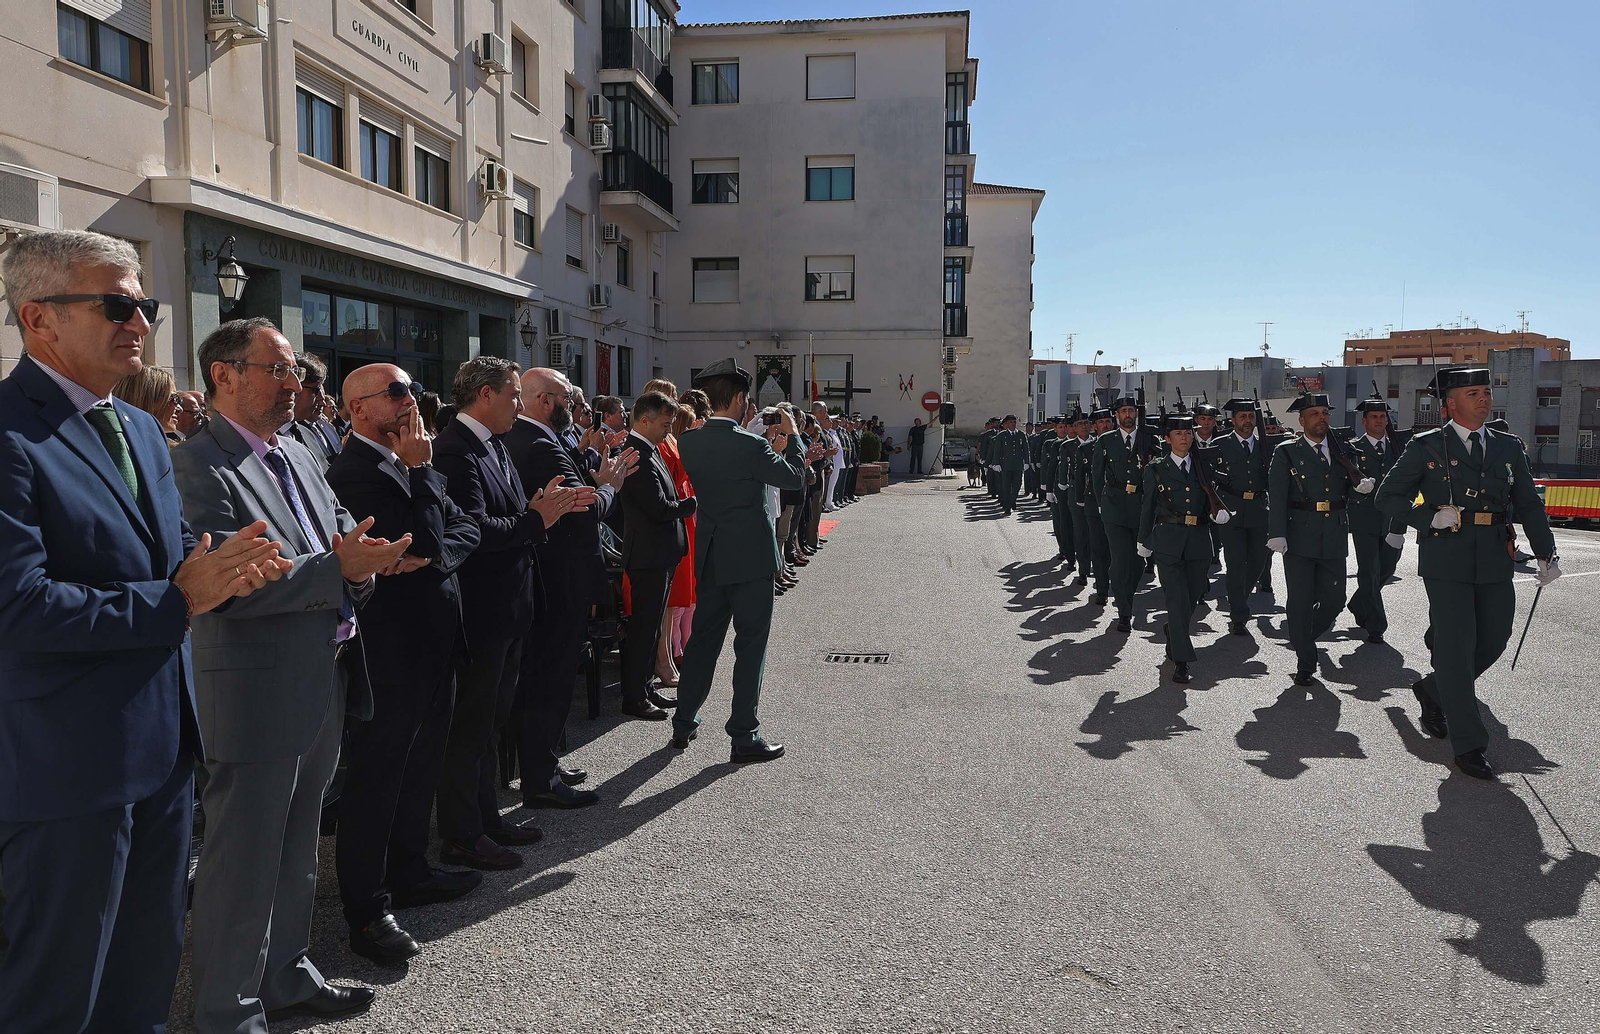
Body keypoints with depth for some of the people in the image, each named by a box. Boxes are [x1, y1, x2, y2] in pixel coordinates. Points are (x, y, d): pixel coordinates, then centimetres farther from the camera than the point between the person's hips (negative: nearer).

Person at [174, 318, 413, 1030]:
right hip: (257, 695, -8)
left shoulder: (297, 455, 13)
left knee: (295, 847, 21)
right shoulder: (198, 465, -14)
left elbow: (342, 538, 14)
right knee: (243, 858, 5)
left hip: (322, 683, 9)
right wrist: (338, 568, -26)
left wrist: (361, 562, -9)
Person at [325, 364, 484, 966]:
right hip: (391, 647, -9)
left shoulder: (410, 464, 11)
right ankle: (367, 909, 14)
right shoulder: (355, 472, -17)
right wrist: (421, 470, -17)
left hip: (435, 639, 9)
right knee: (375, 774, 2)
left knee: (420, 766, 20)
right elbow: (423, 539, -25)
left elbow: (464, 529, 6)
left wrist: (434, 555, -13)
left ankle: (409, 871, 37)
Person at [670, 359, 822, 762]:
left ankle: (683, 724, 25)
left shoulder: (688, 443, 0)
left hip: (709, 558, 6)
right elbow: (793, 478, -5)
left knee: (703, 637, 17)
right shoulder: (750, 445, -19)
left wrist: (798, 457, 20)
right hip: (749, 558, -6)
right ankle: (744, 736, 9)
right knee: (751, 644, 4)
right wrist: (792, 434, 9)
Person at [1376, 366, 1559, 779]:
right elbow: (1388, 497, 2)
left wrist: (1547, 556, 4)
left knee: (1493, 641, 8)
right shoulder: (1426, 447, 1)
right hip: (1446, 562, -5)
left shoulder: (1508, 448, 13)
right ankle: (1468, 745, 3)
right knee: (1457, 645, -5)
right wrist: (1430, 519, -13)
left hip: (1495, 563, 5)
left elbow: (1530, 506, 13)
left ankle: (1432, 690, 35)